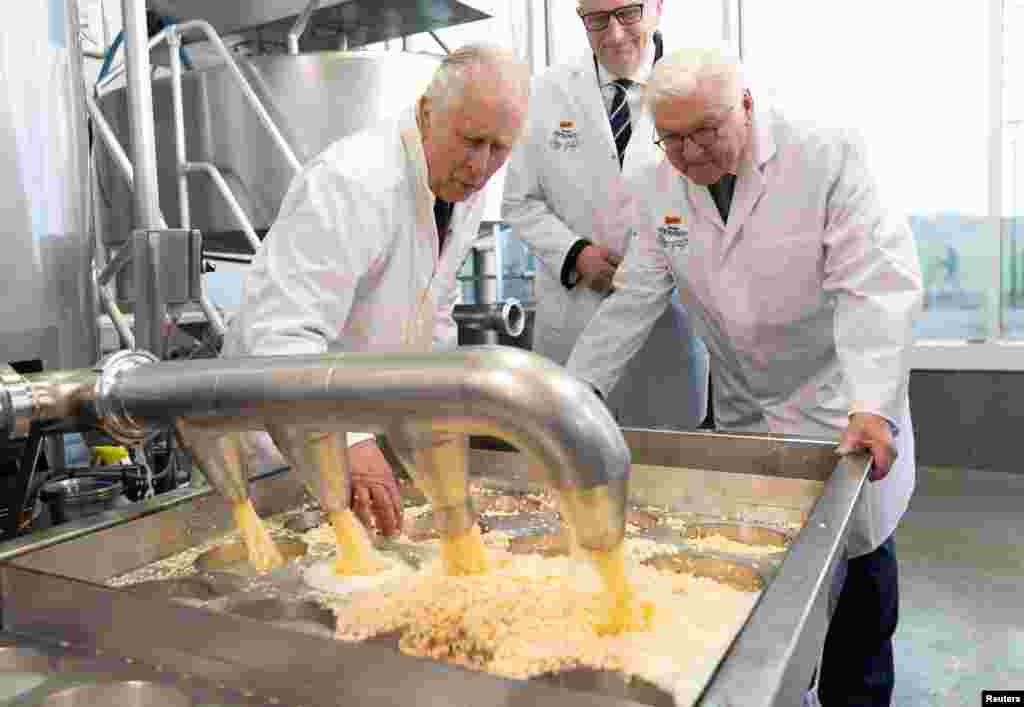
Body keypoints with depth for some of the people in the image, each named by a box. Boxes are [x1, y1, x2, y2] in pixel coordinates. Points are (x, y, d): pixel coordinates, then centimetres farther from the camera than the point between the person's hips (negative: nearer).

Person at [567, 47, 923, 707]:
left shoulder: (829, 157, -17)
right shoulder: (662, 186, -4)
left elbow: (877, 286, -23)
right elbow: (635, 299, -3)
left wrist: (872, 406, -33)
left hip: (846, 404, -2)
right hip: (745, 408, 3)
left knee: (860, 552, 7)